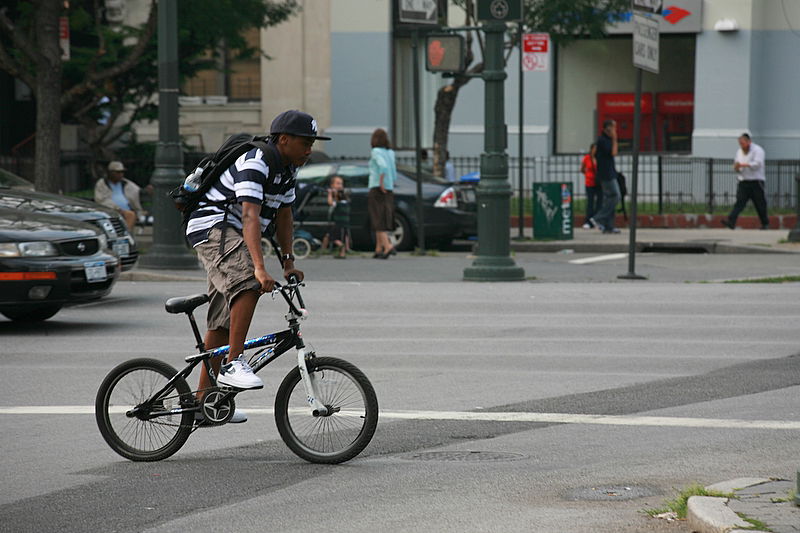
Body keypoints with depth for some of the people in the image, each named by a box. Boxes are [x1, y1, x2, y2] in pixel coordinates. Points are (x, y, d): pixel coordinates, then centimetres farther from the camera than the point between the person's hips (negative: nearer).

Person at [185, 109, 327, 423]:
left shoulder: (288, 168, 7)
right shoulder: (254, 164, -23)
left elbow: (283, 216, 16)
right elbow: (250, 216, -34)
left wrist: (288, 263, 12)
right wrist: (260, 268, -43)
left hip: (233, 235, 10)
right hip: (213, 227, -10)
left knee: (223, 320, 10)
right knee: (248, 286, -34)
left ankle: (203, 398, 16)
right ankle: (233, 365, -33)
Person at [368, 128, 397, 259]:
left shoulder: (376, 152, -9)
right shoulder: (390, 153, 11)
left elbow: (383, 166, -27)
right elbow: (394, 174, 11)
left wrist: (381, 183, -20)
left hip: (376, 189, -7)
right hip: (389, 190, 7)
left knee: (378, 221, -8)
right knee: (383, 220, 13)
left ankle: (388, 246, -22)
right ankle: (378, 249, 16)